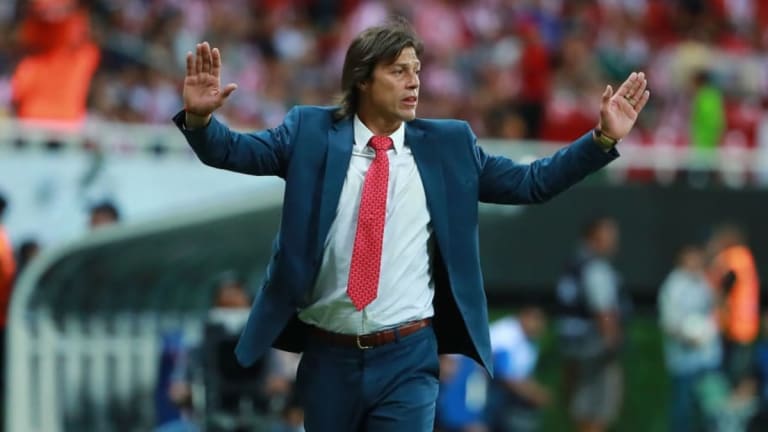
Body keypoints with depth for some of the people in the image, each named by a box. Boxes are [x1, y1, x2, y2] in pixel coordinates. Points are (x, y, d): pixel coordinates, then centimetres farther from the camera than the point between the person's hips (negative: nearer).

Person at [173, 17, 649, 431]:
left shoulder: (448, 144, 6)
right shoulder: (311, 132, 4)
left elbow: (530, 182, 7)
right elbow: (234, 151, -2)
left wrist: (604, 138, -2)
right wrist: (199, 116, -23)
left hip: (408, 359, -1)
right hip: (327, 357, 1)